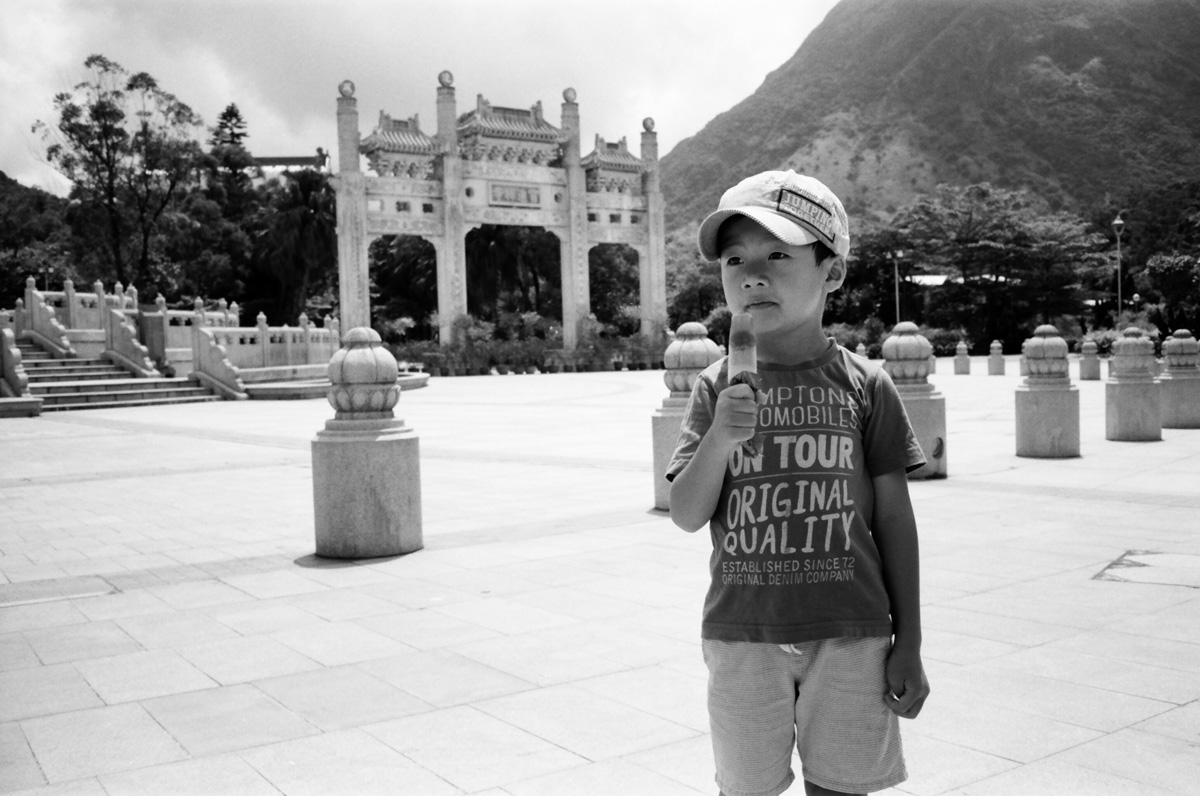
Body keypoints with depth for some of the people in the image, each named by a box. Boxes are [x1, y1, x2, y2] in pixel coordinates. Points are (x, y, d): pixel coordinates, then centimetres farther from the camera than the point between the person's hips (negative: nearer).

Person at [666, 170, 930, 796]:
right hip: (741, 634, 1)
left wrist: (908, 643, 2)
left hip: (849, 634, -1)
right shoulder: (717, 388, -1)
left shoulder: (865, 386, -3)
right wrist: (718, 441, -24)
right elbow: (687, 516, -5)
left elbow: (894, 519, 1)